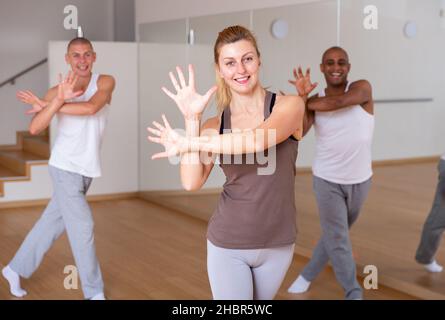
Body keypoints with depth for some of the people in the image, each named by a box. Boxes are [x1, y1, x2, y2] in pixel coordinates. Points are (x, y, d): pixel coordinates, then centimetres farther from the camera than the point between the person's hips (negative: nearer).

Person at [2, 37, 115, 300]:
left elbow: (91, 108, -24)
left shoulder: (106, 82, -4)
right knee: (83, 226, -5)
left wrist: (46, 105, -16)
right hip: (65, 168, -4)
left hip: (87, 170, 4)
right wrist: (58, 101, -34)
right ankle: (95, 291, 8)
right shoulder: (57, 91, -8)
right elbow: (35, 129, -19)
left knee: (53, 224, 14)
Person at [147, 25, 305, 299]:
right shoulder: (215, 125, -3)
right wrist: (192, 119, -17)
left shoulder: (289, 106, -8)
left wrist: (186, 143, -23)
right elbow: (192, 183, -14)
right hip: (227, 244, 0)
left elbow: (256, 141, -27)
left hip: (278, 244, 1)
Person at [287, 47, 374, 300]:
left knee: (334, 235, 16)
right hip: (327, 180, 0)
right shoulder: (315, 102, -4)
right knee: (337, 239, -2)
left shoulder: (362, 88, -9)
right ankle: (354, 293, 14)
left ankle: (308, 274, 37)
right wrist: (302, 97, -30)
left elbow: (338, 102, -29)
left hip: (360, 180, 1)